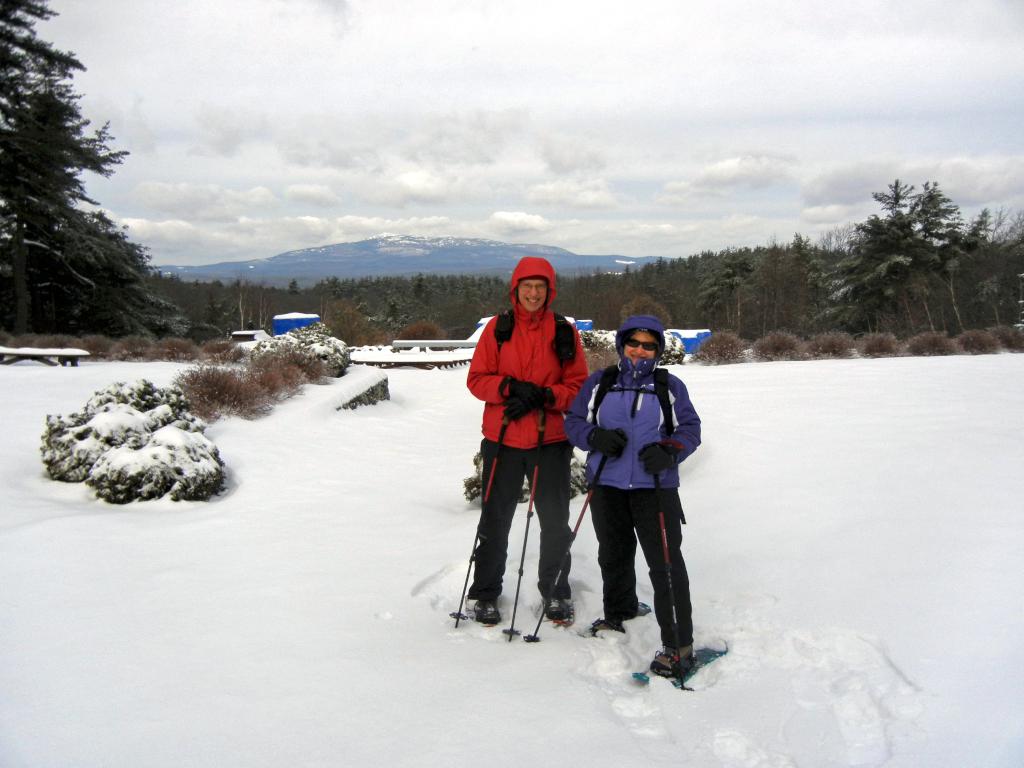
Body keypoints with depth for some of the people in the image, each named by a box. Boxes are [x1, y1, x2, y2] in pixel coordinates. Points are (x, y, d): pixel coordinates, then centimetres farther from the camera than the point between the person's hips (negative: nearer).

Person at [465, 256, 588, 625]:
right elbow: (477, 379, 0)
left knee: (555, 522, 9)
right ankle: (486, 594, 26)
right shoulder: (497, 327, 2)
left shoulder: (564, 331, 2)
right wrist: (512, 387, -18)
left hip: (550, 442, 0)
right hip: (502, 441, 0)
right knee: (495, 521, 10)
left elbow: (579, 386, 1)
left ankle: (555, 592, 29)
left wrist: (542, 396, -16)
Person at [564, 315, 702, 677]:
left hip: (655, 487, -3)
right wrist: (596, 437, -14)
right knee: (613, 555, 18)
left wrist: (669, 453, -18)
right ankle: (618, 613, 43)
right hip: (607, 485, 3)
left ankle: (678, 644, 0)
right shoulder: (598, 384, 7)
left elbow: (690, 429, 2)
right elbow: (574, 422, 7)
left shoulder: (670, 386, 4)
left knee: (665, 562, -8)